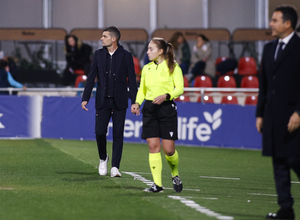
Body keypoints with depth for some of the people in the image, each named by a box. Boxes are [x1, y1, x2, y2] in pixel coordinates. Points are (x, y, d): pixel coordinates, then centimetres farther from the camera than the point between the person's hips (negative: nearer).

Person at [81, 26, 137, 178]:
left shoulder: (126, 56, -1)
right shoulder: (98, 55, 7)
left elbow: (131, 80, 0)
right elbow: (91, 77, 9)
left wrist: (134, 102, -4)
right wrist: (85, 98, 2)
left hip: (119, 102, -2)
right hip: (102, 101, 2)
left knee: (118, 135, -2)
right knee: (100, 132, -5)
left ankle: (115, 167, 2)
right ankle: (103, 158, 20)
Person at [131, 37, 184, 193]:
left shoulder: (173, 67, -1)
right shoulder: (146, 68, 13)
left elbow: (180, 88, -4)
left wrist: (166, 96, -20)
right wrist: (137, 103, 2)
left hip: (167, 108, -4)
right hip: (149, 108, 4)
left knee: (168, 149, -5)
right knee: (153, 146, -4)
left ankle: (175, 175, 24)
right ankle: (157, 184, -1)